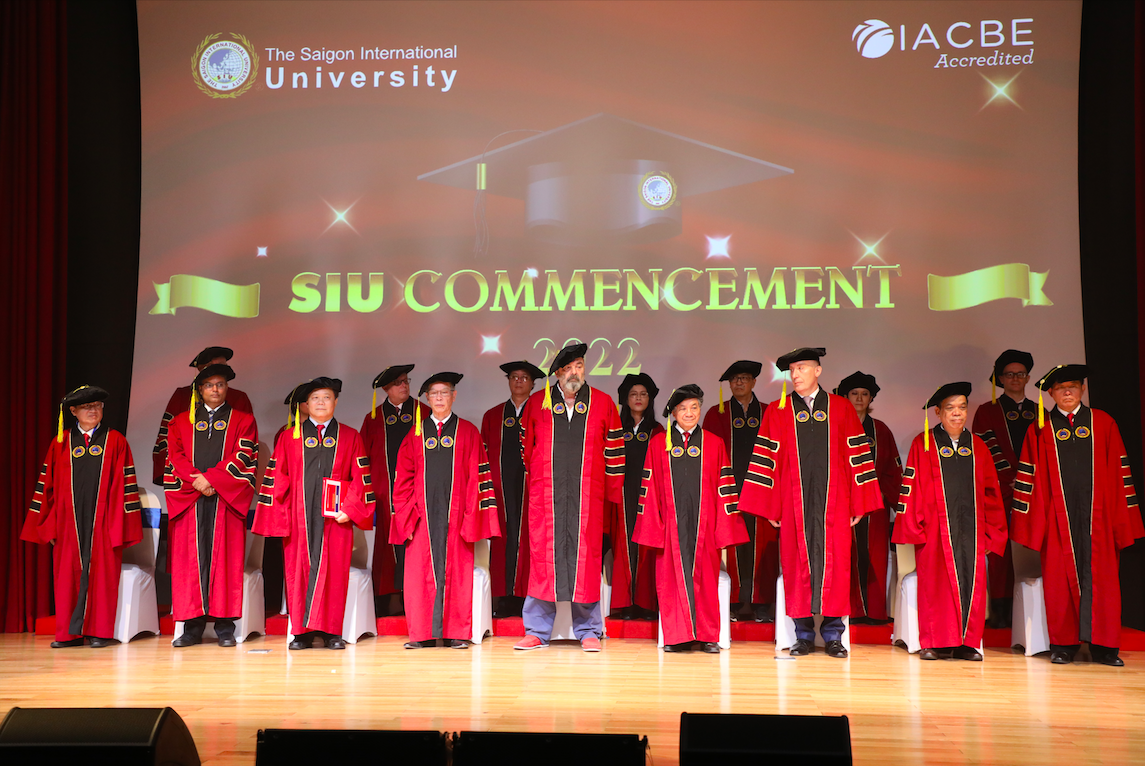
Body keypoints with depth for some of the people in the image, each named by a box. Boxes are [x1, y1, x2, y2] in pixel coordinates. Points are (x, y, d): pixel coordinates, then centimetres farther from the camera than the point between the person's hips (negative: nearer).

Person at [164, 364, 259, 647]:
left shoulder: (243, 420, 12)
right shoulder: (181, 422, 18)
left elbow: (242, 455, -1)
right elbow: (176, 456, 6)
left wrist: (210, 478, -12)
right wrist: (196, 480, -11)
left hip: (227, 499, -1)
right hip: (189, 499, 2)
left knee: (225, 557, -5)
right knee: (190, 558, -3)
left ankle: (225, 627, -2)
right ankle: (192, 626, 1)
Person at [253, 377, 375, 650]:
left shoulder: (350, 437, 10)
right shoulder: (289, 438, 11)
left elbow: (360, 477, 5)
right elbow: (277, 478, 8)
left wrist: (349, 508, -7)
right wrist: (278, 515, 0)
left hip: (335, 517, 0)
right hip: (299, 517, 1)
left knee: (333, 571, -1)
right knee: (299, 570, 0)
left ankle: (331, 631, 6)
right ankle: (302, 632, 6)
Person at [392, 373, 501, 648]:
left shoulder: (468, 433, 7)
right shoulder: (415, 435, 11)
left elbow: (477, 477, 2)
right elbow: (403, 479, 9)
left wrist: (472, 517, -7)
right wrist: (406, 517, -1)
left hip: (455, 515, -1)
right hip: (423, 514, 1)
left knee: (456, 571, 0)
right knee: (420, 571, 0)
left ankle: (456, 633, 7)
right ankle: (422, 633, 7)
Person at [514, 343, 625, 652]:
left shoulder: (603, 403, 7)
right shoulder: (536, 403, 8)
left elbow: (614, 451, 9)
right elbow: (524, 448, 13)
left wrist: (614, 492, 6)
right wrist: (524, 490, 11)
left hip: (587, 495, 0)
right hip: (544, 494, 0)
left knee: (585, 557, 1)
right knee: (543, 557, 0)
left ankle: (588, 631, 12)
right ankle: (537, 630, 10)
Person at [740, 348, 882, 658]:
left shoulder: (841, 408, 8)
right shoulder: (777, 412, 8)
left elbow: (857, 456, 5)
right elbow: (767, 458, 4)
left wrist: (858, 504, 0)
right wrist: (770, 507, -2)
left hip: (833, 503, 0)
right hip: (794, 503, 0)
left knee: (834, 565, 0)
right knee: (797, 566, 2)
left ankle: (833, 635, 10)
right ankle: (804, 635, 11)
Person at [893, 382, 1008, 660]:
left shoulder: (978, 447, 13)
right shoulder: (923, 444, 3)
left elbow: (991, 492, 14)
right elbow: (912, 488, -1)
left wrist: (991, 532, 8)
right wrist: (913, 527, -7)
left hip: (971, 527, 3)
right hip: (936, 528, -3)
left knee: (971, 582, 1)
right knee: (936, 583, -4)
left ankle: (966, 643, 9)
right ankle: (936, 643, 4)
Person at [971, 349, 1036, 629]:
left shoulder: (1040, 414, 19)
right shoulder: (987, 412, 10)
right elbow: (986, 448, -1)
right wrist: (1013, 478, -10)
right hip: (1000, 490, -3)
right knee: (1000, 550, -6)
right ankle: (1001, 612, -5)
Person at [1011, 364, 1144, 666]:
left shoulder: (1103, 423, 8)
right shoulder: (1040, 430, 6)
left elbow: (1119, 471, 7)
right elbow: (1029, 476, 5)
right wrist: (1029, 520, 0)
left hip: (1096, 514, 1)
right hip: (1058, 516, 0)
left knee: (1101, 578, 1)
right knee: (1060, 580, 2)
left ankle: (1104, 646, 10)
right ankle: (1063, 645, 11)